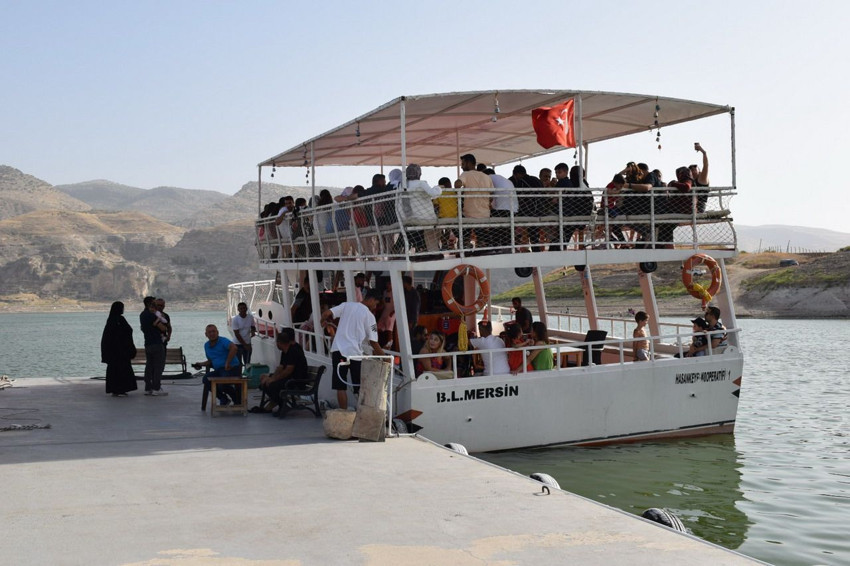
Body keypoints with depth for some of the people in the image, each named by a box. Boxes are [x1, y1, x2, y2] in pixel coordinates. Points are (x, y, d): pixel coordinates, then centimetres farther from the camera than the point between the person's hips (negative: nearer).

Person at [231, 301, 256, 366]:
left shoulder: (250, 317, -3)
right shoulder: (235, 319, -14)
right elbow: (237, 334, -14)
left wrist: (253, 331, -11)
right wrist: (245, 345, -15)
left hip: (248, 343, 4)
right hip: (238, 344, -4)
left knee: (247, 363, 10)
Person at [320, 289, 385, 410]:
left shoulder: (346, 305, 8)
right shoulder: (369, 316, -1)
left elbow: (326, 313, 0)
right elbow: (373, 342, -4)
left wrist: (323, 321, 22)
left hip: (337, 350, 3)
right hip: (354, 352, -3)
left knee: (341, 386, 7)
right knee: (361, 387, 9)